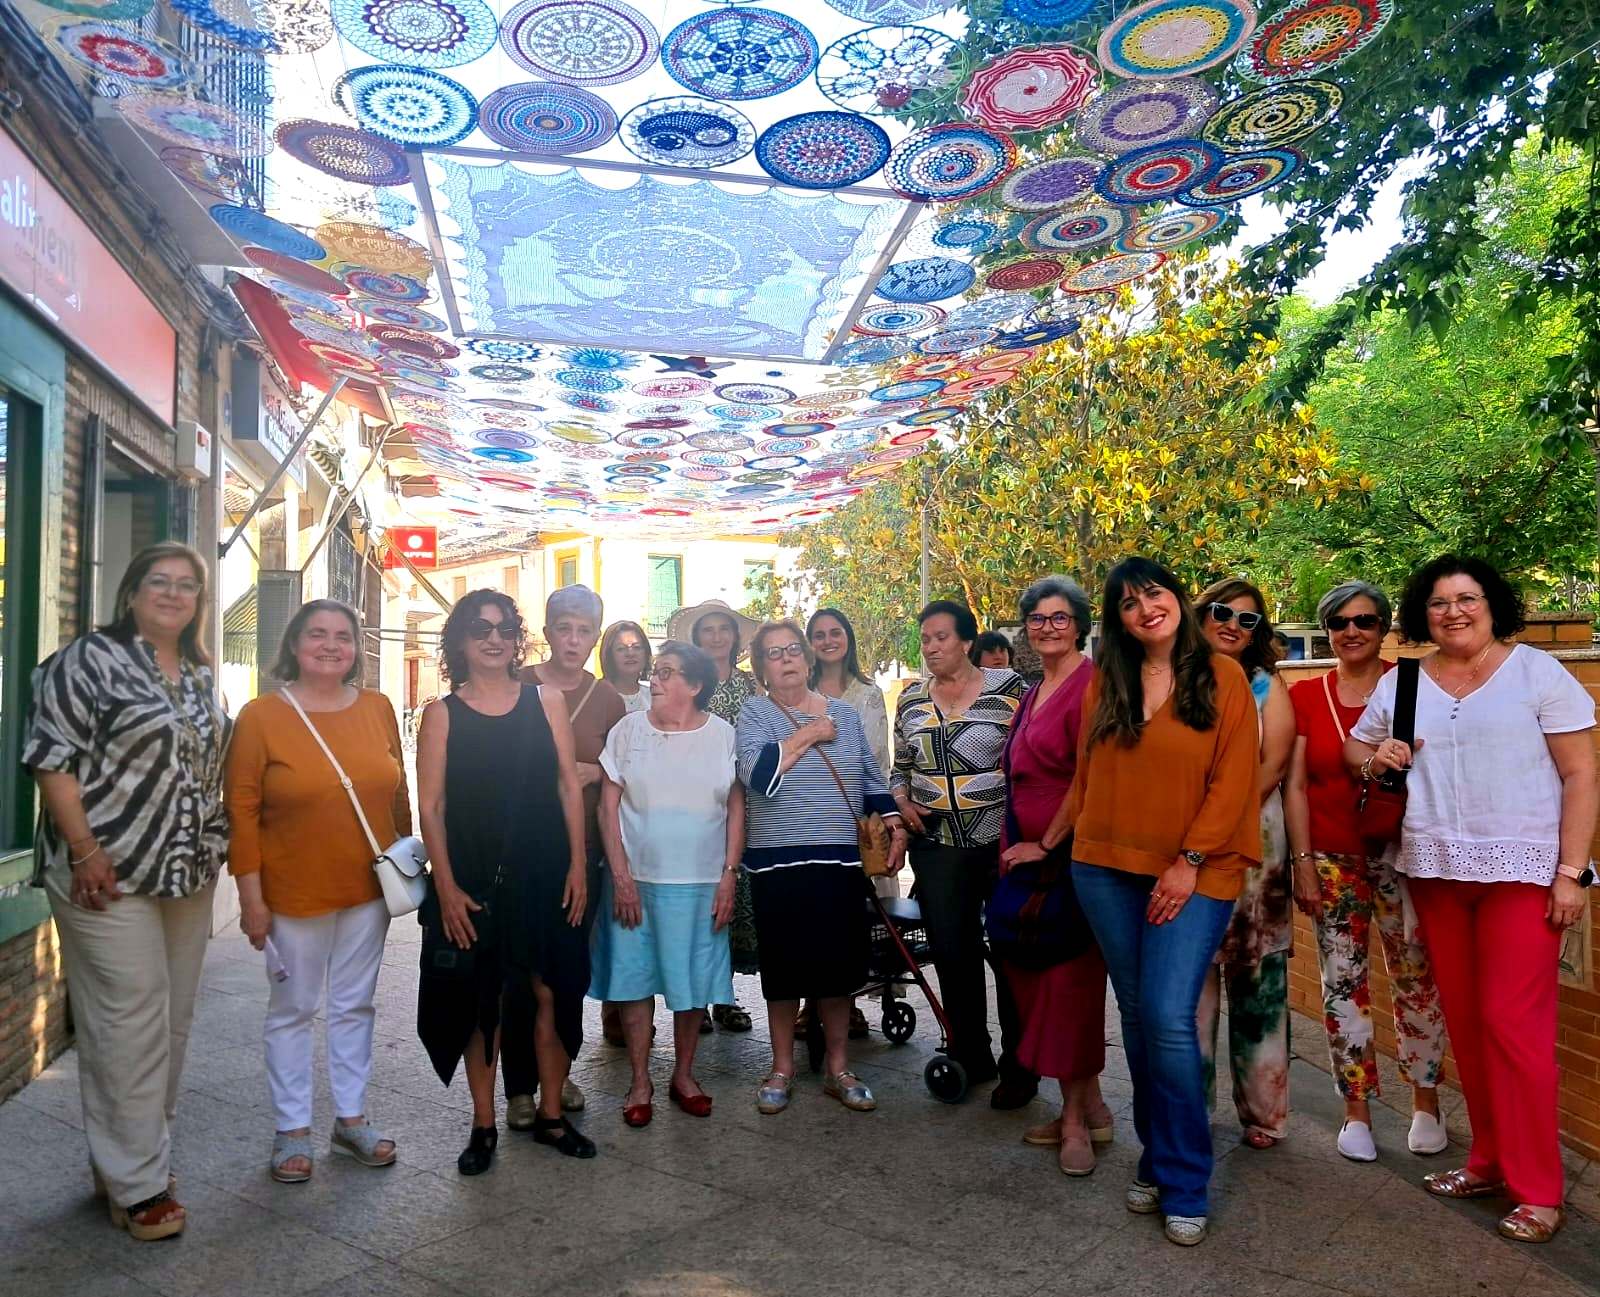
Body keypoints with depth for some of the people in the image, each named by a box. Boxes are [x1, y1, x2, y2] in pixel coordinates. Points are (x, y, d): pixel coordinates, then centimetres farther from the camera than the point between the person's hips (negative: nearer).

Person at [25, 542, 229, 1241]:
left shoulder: (202, 678, 13)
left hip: (189, 876, 7)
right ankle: (137, 1185, 9)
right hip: (111, 880, -7)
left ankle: (129, 1155, 28)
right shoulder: (92, 658, -6)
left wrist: (214, 848, 13)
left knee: (173, 1020, 12)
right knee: (128, 1026, -3)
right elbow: (52, 758, -11)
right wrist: (85, 854, -16)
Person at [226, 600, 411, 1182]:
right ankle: (292, 1129, 25)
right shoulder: (261, 715, -9)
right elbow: (242, 811, -9)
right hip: (295, 893, -3)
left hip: (369, 888, 3)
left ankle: (351, 1117, 29)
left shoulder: (377, 708, 0)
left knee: (355, 1005, 15)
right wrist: (251, 896, -11)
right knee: (293, 1010, 10)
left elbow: (398, 793, 8)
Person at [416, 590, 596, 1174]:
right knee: (478, 998, 8)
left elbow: (569, 785, 3)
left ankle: (551, 1114, 24)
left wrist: (578, 865, -3)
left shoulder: (547, 700, 4)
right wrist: (446, 887, -9)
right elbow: (430, 806, -3)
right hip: (472, 878, -1)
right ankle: (484, 1126, 24)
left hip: (546, 873, 1)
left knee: (552, 993, 6)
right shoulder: (443, 713, 0)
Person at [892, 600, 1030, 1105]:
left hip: (1003, 842, -4)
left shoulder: (1007, 686, -5)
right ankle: (971, 1059, 26)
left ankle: (1017, 1068, 19)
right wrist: (902, 801, 1)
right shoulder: (911, 698, 8)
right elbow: (901, 765, 19)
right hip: (937, 848, 4)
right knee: (953, 954, 9)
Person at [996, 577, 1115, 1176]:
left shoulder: (1091, 685, -12)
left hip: (1068, 855, -9)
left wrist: (1045, 844, -14)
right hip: (1027, 852, 9)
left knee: (1067, 979, -1)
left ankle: (1075, 1116, 13)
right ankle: (1089, 1107, 25)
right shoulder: (1033, 694, 17)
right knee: (1039, 978, 12)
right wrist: (1012, 845, 16)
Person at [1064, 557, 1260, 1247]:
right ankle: (1155, 1160, 27)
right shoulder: (1104, 682, 7)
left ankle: (1183, 1183, 6)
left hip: (1195, 875, -3)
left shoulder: (1222, 677, -2)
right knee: (1137, 1017, 11)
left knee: (1168, 1018, -12)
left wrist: (1189, 861, -11)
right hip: (1107, 872, 4)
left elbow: (1233, 778, -7)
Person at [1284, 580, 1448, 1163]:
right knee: (1342, 982, 5)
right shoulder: (1306, 696, 3)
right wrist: (1302, 863, -2)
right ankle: (1357, 1109, 18)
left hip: (1400, 853, -1)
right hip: (1333, 860, 1)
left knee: (1416, 978, 6)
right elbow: (1295, 786, 2)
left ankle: (1425, 1102, 24)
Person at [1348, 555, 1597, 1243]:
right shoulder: (1401, 681, 9)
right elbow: (1354, 749, 20)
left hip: (1520, 871, -4)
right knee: (1465, 1019, 10)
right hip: (1435, 871, 4)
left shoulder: (1537, 672, -2)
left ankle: (1538, 1189, 9)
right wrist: (1376, 758, -4)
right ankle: (1489, 1161, 24)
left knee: (1511, 1022, -5)